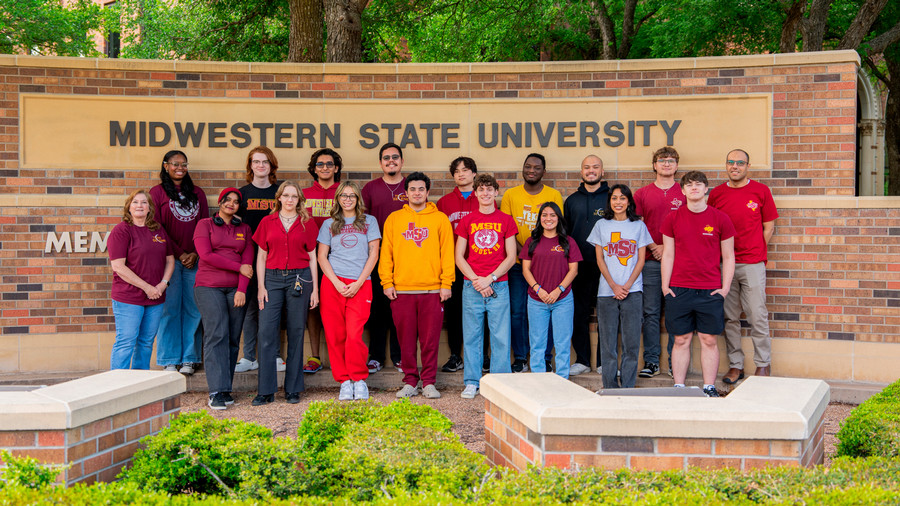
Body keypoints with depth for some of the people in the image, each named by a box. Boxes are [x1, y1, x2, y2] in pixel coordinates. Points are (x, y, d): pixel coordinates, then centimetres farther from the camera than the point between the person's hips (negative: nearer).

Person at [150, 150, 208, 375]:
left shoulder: (197, 193, 14)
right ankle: (170, 360, 5)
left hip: (194, 260, 3)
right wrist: (179, 254, -8)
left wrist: (195, 253, -4)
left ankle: (189, 359, 9)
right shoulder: (157, 192, 4)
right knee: (170, 308, -3)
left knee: (193, 308, 1)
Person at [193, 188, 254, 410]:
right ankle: (216, 392, -16)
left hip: (236, 289, 3)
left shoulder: (244, 229, 16)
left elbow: (248, 260, 7)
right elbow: (206, 255, -6)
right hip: (209, 287, -3)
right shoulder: (205, 224, 7)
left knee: (233, 339, -1)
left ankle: (226, 389, 5)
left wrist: (242, 289, -6)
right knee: (216, 335, -13)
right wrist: (238, 267, -5)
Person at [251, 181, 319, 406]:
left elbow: (312, 258, 8)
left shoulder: (307, 223, 7)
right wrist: (261, 286, 1)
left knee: (296, 333, 2)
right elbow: (261, 256, 9)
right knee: (266, 332, -5)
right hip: (273, 278, 1)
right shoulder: (267, 222, 8)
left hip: (299, 279, 0)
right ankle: (265, 391, 1)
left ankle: (293, 389, 11)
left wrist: (315, 289, 4)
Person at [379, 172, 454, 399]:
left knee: (430, 339, 1)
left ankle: (428, 383, 10)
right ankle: (410, 382, 13)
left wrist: (446, 283, -4)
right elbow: (386, 253, 9)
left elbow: (447, 253, 4)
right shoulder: (394, 219, 10)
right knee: (406, 340, 4)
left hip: (432, 290, -1)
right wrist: (387, 282, -1)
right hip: (402, 290, 1)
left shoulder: (440, 219, 7)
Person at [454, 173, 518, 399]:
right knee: (471, 335, 3)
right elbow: (459, 257, 6)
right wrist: (476, 280, -7)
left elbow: (511, 257, 3)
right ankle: (472, 382, 11)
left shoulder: (506, 220, 6)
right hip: (472, 286, 1)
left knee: (500, 336, 0)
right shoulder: (467, 221, 8)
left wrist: (490, 278, -8)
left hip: (498, 285, -1)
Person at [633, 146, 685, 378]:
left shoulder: (685, 194, 7)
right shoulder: (641, 194, 10)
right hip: (650, 261, 1)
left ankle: (676, 363, 7)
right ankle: (651, 361, 8)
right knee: (650, 312, 2)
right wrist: (653, 246, -6)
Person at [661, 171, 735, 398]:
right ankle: (679, 387, 11)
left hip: (710, 291, 0)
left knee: (709, 340, 3)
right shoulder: (673, 218, 5)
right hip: (678, 290, 1)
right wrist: (665, 286, 2)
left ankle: (709, 388, 11)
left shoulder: (720, 219, 2)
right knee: (681, 340, 5)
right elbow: (668, 255, 8)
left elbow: (728, 257, 6)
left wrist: (725, 288, -1)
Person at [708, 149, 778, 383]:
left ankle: (763, 364, 10)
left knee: (757, 316, -2)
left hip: (752, 264, -2)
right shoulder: (716, 193, 9)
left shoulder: (760, 191, 4)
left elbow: (769, 226, 8)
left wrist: (755, 251, 0)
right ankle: (735, 365, 14)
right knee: (729, 317, 5)